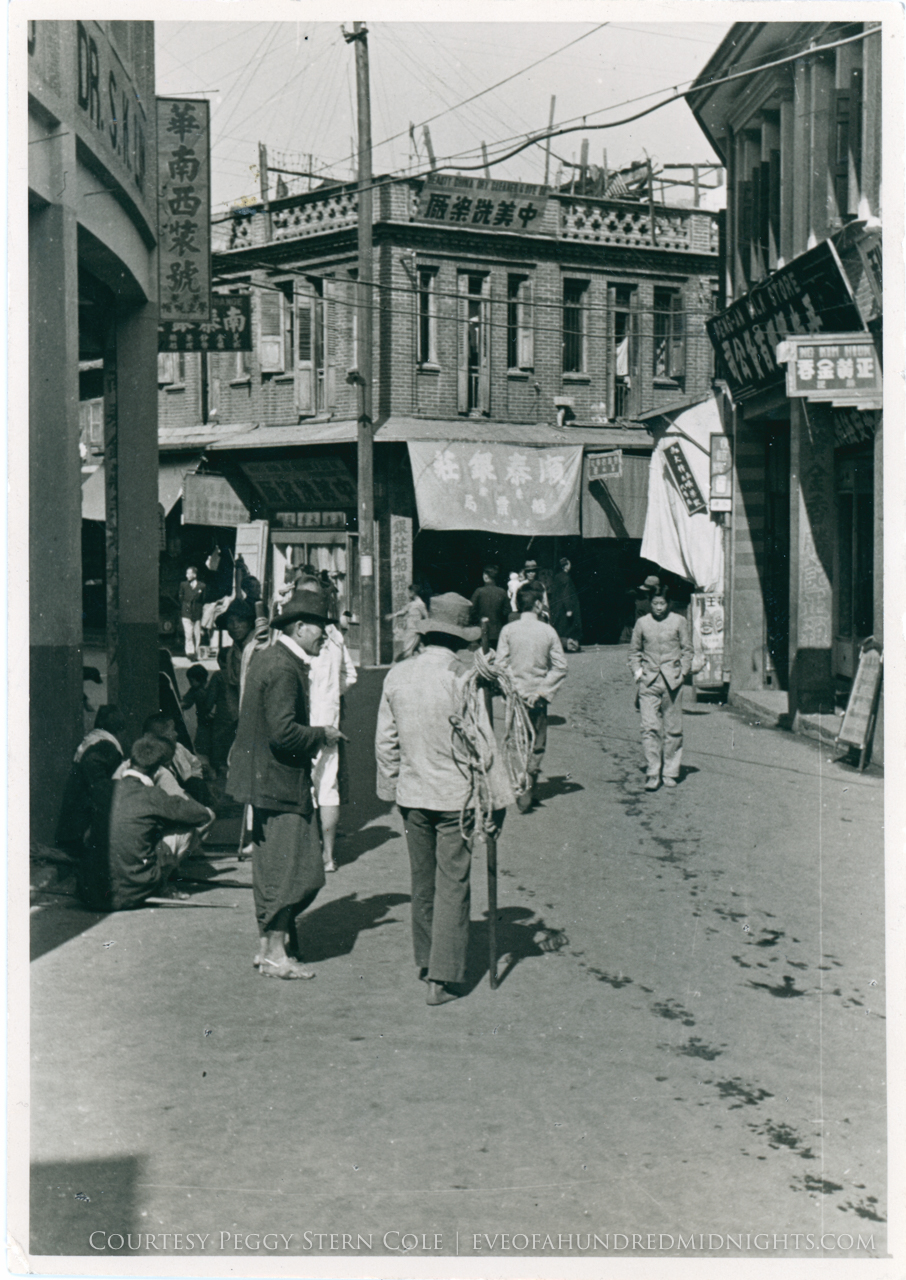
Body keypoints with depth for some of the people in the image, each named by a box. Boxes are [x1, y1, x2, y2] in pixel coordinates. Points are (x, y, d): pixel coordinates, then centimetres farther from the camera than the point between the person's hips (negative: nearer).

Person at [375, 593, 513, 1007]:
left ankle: (425, 962, 30)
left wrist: (391, 787, 20)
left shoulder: (396, 676, 2)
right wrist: (496, 797, -5)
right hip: (456, 795, -5)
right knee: (452, 885, 1)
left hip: (412, 793, 5)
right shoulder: (464, 677, -15)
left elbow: (385, 742, 9)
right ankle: (443, 977, 1)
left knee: (422, 883, 17)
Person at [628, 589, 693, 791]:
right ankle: (652, 774, -6)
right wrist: (637, 671, 5)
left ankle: (670, 772, 14)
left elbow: (687, 649, 10)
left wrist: (683, 672, 1)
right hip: (648, 683, 0)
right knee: (650, 728, -8)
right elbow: (634, 650, 17)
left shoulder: (679, 622, 6)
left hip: (672, 681, 0)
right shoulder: (642, 623, 8)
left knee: (673, 729, 4)